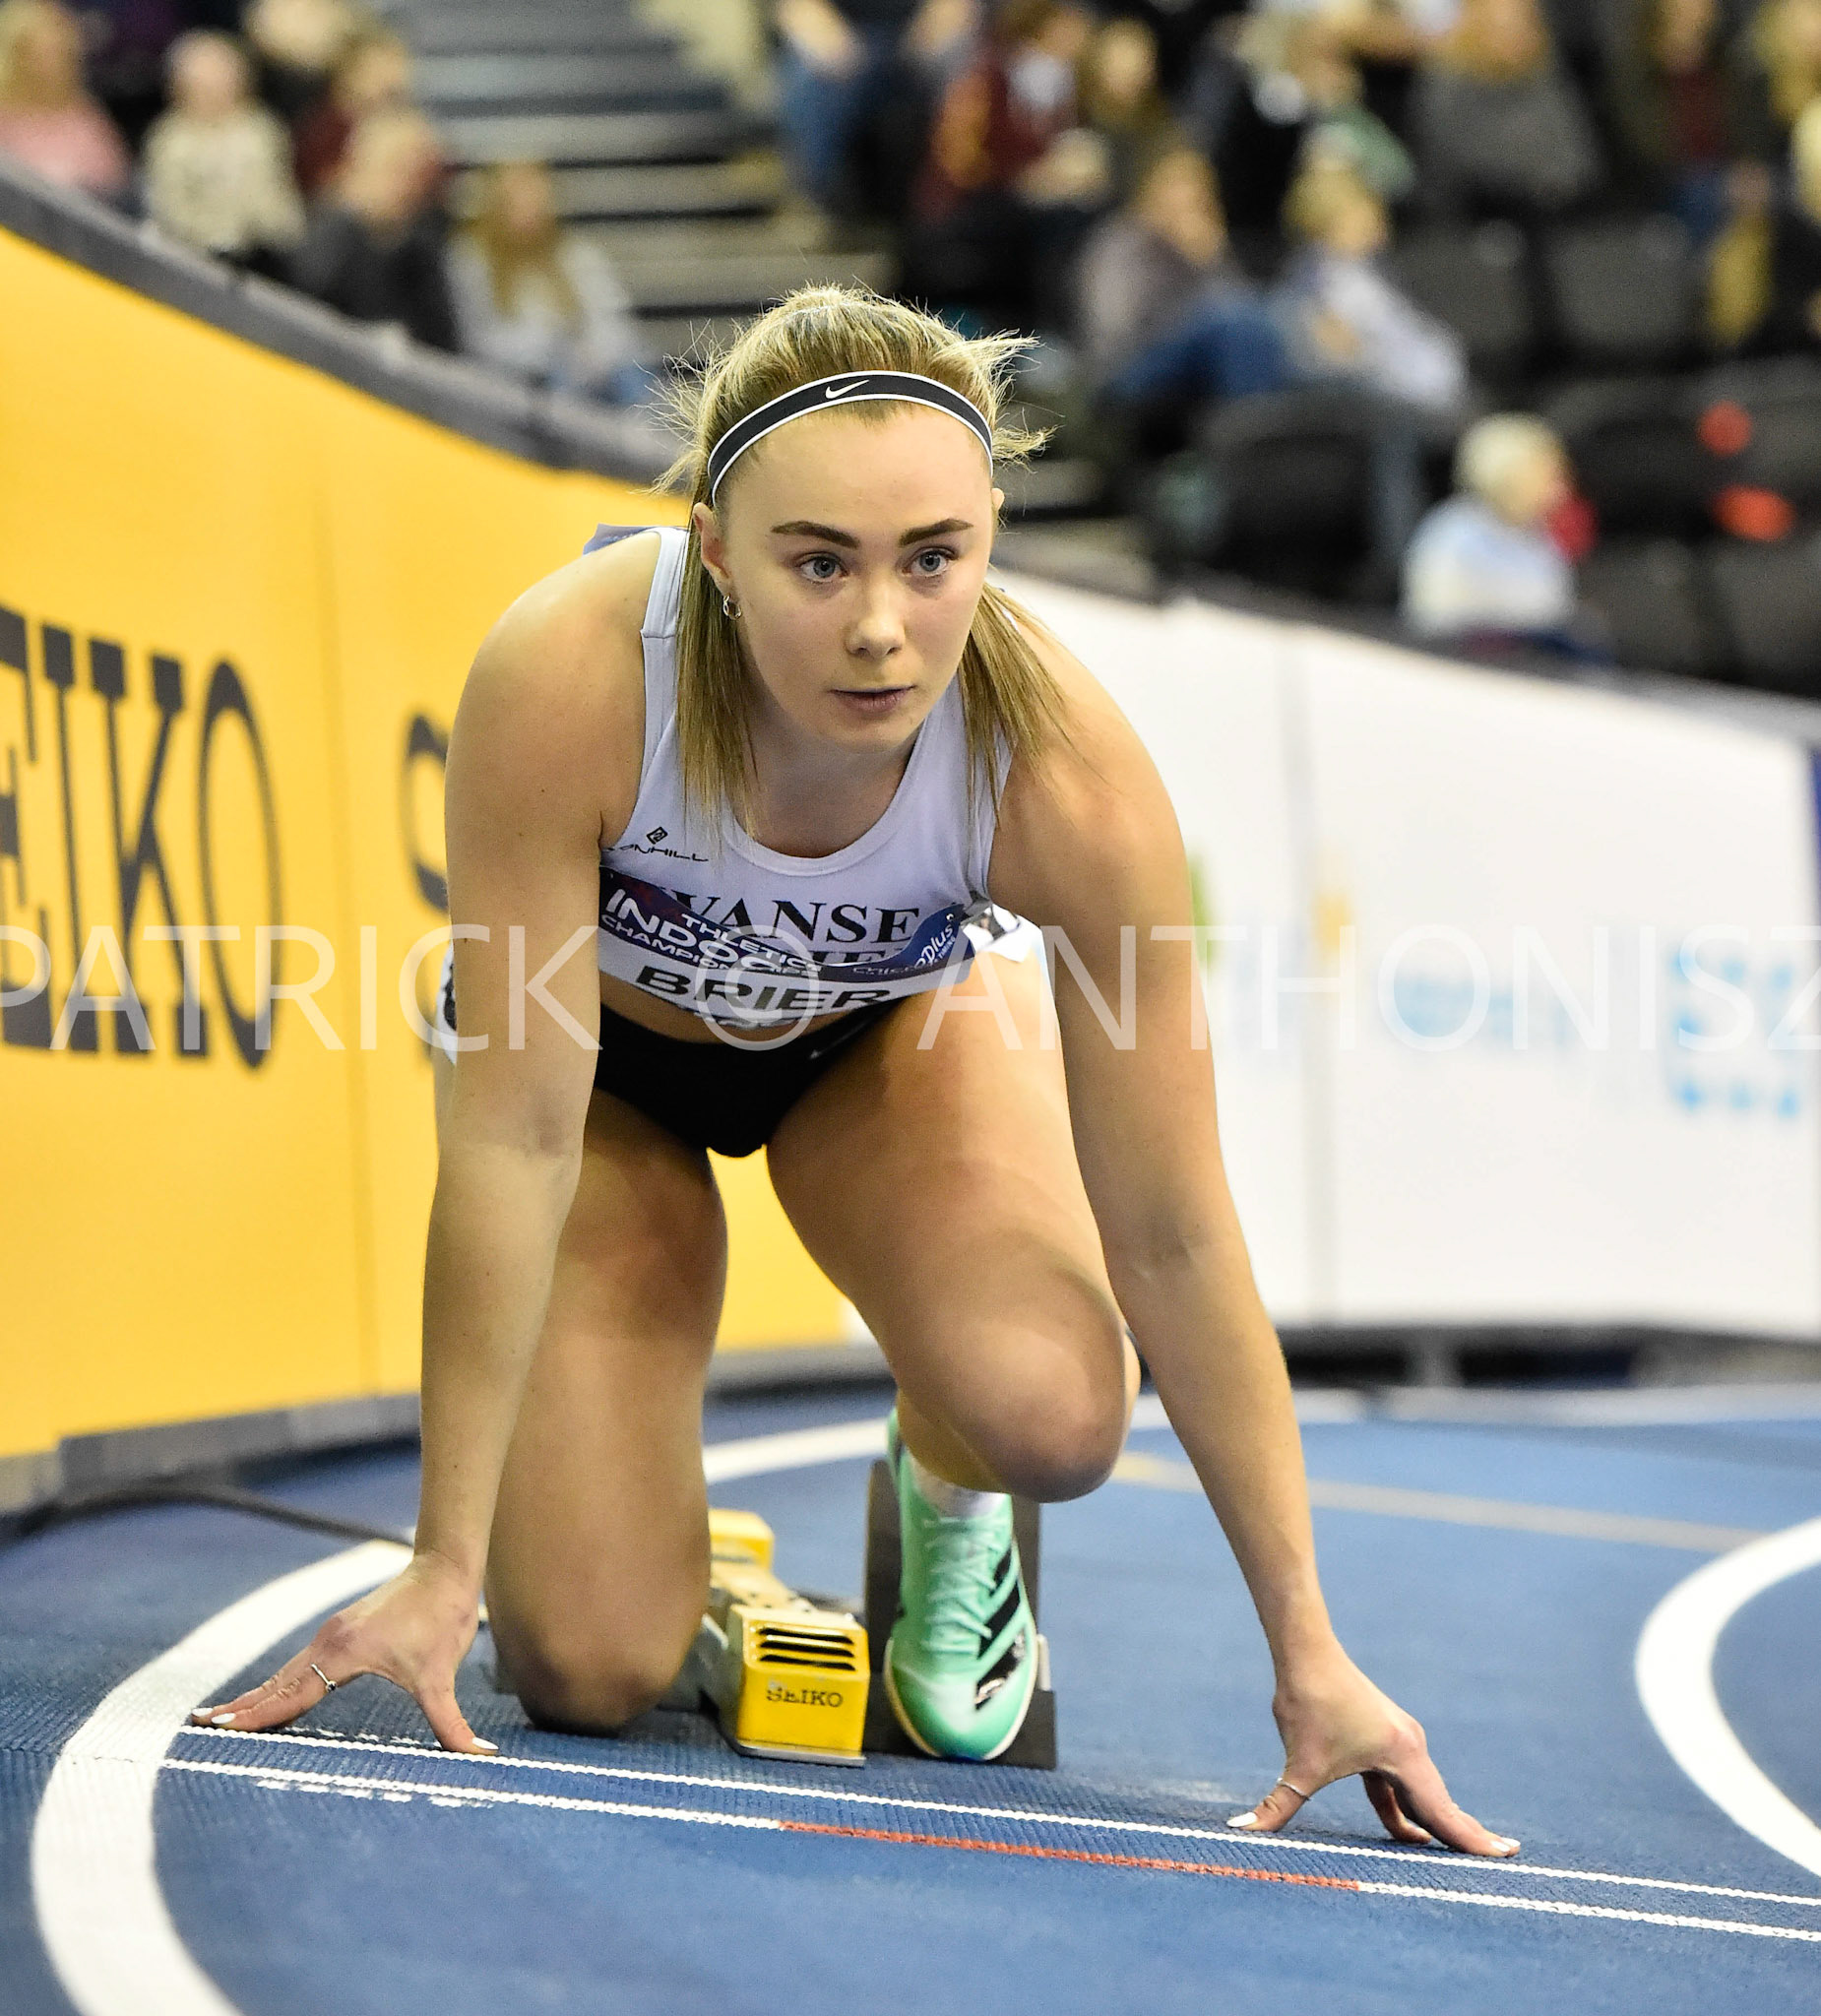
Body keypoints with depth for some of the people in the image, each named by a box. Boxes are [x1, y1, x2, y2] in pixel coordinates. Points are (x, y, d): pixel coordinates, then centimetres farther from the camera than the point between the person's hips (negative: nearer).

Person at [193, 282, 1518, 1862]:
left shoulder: (1070, 772, -36)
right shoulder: (562, 682, -40)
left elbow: (1173, 1240, -27)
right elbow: (513, 1136, -32)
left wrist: (1309, 1654, -23)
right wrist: (445, 1569, -29)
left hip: (898, 1024, 1)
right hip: (605, 1042, -1)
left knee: (1049, 1409, -30)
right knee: (592, 1670, -13)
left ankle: (947, 1501, 7)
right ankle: (645, 1501, 22)